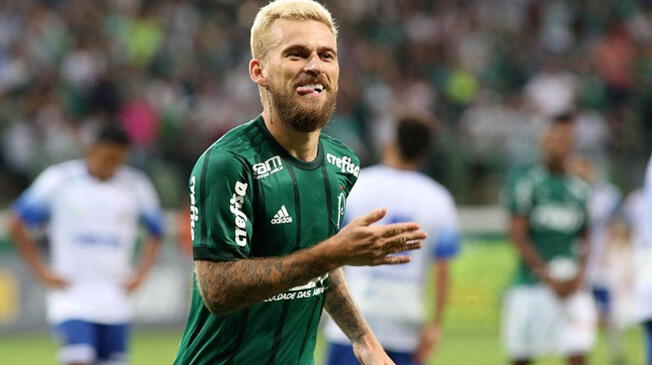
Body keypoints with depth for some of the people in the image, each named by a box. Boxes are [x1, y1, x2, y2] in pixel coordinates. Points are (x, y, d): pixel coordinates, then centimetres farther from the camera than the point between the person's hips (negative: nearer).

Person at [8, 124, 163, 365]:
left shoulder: (136, 187, 5)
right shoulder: (58, 181, -3)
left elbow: (156, 233, 19)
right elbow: (17, 223, 4)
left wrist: (140, 274, 6)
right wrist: (41, 271, -2)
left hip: (115, 304, 3)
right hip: (70, 296, -3)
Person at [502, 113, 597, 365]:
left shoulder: (579, 189, 13)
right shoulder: (526, 183, -2)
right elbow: (518, 236, -8)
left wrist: (580, 273, -1)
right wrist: (548, 275, -14)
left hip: (572, 286, 3)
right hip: (531, 286, -3)